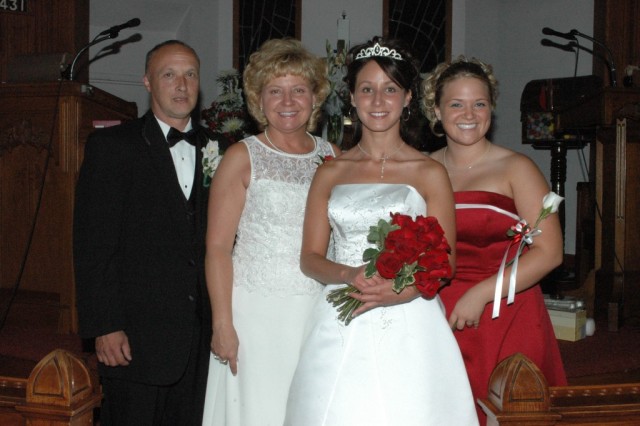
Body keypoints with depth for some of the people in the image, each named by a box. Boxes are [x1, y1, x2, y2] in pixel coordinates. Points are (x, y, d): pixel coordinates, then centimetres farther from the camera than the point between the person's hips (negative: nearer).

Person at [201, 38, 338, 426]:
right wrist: (223, 325, -13)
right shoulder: (242, 158, -3)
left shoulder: (333, 157, 7)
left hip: (319, 312, 3)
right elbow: (217, 247, -7)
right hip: (257, 312, -3)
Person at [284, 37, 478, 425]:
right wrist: (352, 275, -14)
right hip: (340, 329, 2)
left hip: (409, 327, -1)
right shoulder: (330, 174, 10)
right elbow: (311, 257, 6)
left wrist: (402, 290, -19)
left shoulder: (430, 173, 3)